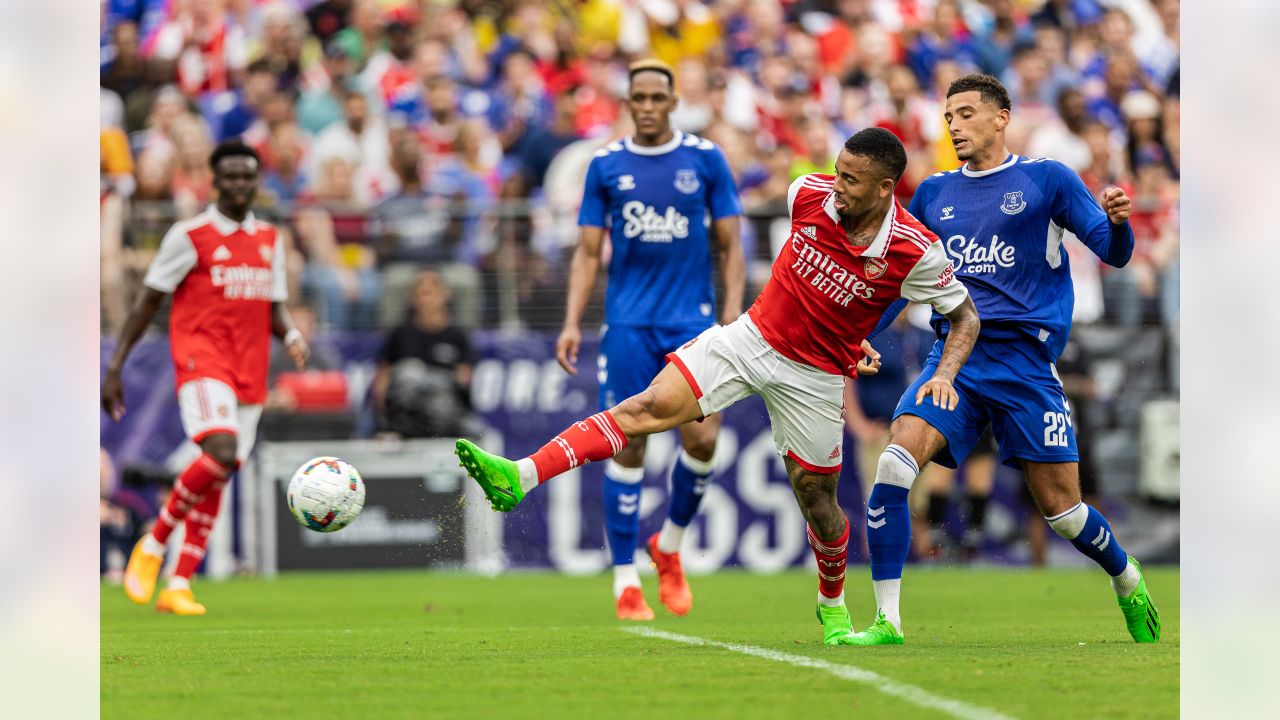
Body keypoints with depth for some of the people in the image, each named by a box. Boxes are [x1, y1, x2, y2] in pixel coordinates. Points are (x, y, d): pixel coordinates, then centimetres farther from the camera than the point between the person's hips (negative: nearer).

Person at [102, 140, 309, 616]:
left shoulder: (269, 240, 16)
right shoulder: (189, 236, -1)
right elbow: (148, 303, 2)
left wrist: (292, 336, -4)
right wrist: (114, 368, -1)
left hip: (249, 373, 6)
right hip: (201, 361, -6)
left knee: (216, 479, 1)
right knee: (221, 453, -27)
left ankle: (179, 586, 4)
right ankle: (152, 545, -11)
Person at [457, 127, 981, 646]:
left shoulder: (917, 252, -19)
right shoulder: (809, 194, -10)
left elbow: (965, 317, -4)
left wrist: (944, 374, -21)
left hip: (814, 377, -2)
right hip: (754, 335, 2)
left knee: (816, 498, 6)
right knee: (652, 406, -15)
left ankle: (833, 606, 37)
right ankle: (519, 478, -27)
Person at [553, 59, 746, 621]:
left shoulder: (706, 160, 4)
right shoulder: (606, 166, 6)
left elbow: (730, 246, 7)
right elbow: (588, 252, 8)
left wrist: (733, 315, -4)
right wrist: (572, 322, -3)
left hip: (693, 320, 0)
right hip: (628, 324, 0)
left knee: (702, 437, -12)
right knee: (628, 444, -4)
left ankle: (670, 545, 14)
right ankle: (625, 580, 3)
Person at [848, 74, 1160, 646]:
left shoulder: (1046, 179, 3)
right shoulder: (934, 194, 14)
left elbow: (1114, 254, 1)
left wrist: (1117, 222, -21)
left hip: (1025, 358, -3)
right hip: (954, 354, 3)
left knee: (1060, 508, 0)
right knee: (894, 466, -20)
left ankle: (1127, 581, 32)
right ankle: (886, 621, -16)